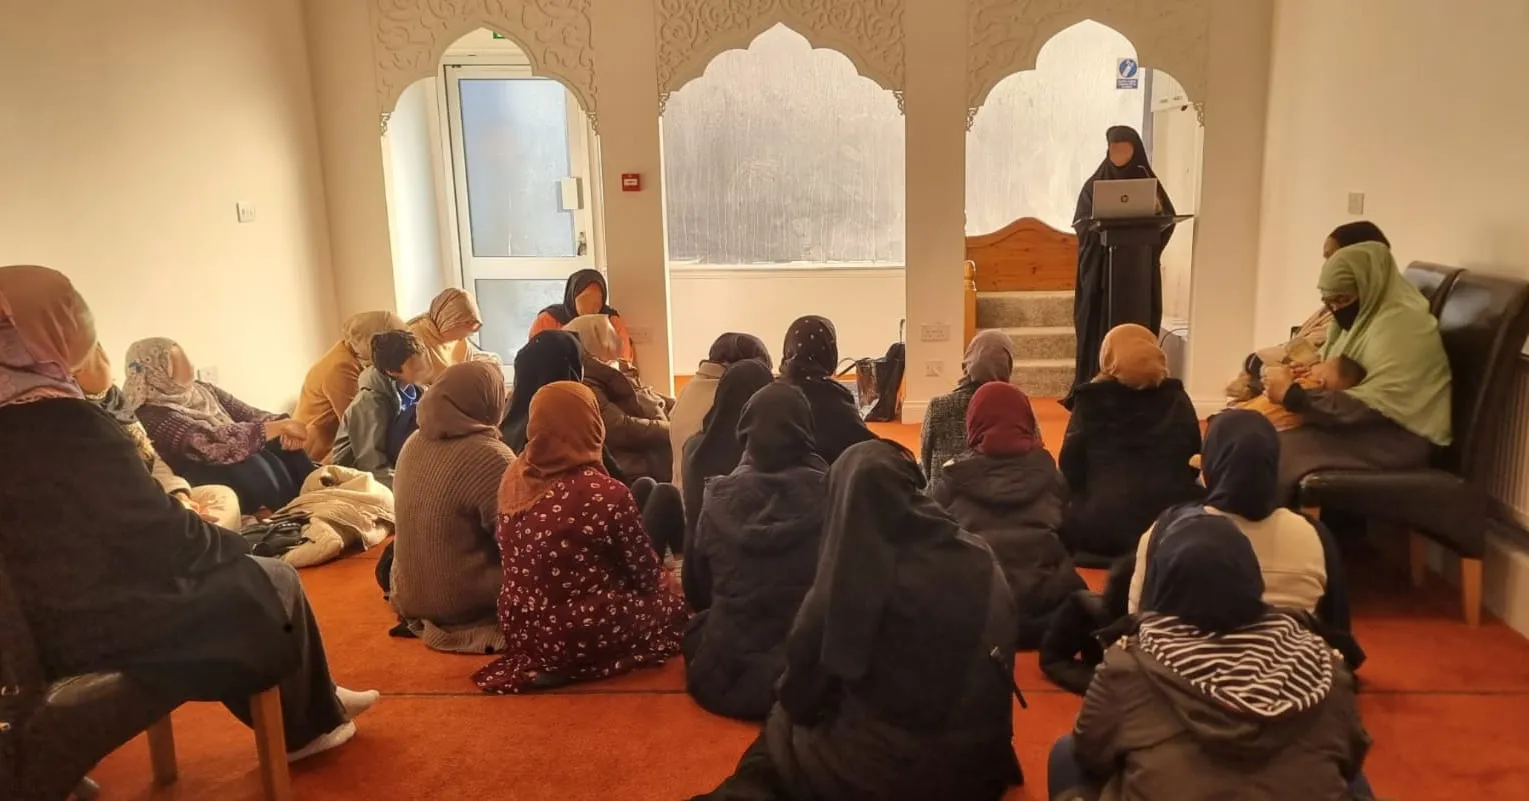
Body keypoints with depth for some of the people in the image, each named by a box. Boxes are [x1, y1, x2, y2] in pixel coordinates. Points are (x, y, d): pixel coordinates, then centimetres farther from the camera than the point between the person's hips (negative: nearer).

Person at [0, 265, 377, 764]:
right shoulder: (61, 418, -24)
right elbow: (155, 532, -22)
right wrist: (232, 545, -3)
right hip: (107, 626, -8)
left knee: (236, 571, 22)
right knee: (273, 581, 10)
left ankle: (316, 703, 32)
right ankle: (307, 726, 28)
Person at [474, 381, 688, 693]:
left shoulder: (514, 479, -3)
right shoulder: (606, 494, -23)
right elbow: (646, 574, -10)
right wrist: (666, 583, 14)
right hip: (581, 636, -8)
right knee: (672, 599, 16)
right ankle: (573, 666, 12)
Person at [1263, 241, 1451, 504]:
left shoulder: (1400, 327, -19)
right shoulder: (1365, 313, 9)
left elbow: (1369, 407, -27)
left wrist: (1293, 395, -28)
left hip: (1397, 436, -9)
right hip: (1364, 423, 9)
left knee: (1285, 450, -26)